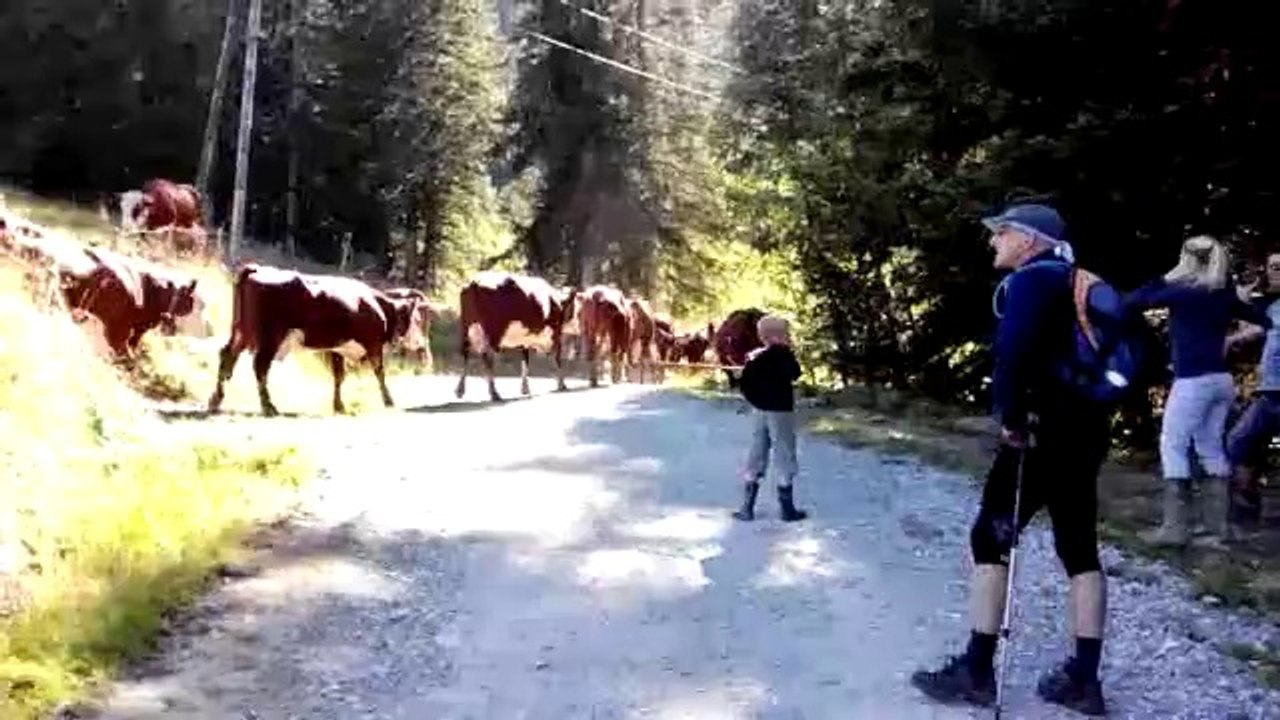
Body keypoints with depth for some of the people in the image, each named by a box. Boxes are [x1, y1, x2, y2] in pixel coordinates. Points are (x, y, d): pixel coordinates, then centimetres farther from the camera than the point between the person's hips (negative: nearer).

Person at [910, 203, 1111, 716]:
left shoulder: (1031, 280, -10)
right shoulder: (1076, 284, 18)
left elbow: (1014, 352, -25)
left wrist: (1011, 418, -17)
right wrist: (1091, 411, 16)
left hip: (1043, 431, -9)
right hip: (1086, 429, 9)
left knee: (991, 538, 0)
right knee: (1080, 548, 10)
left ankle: (976, 671, 3)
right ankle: (1083, 679, 14)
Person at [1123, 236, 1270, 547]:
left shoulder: (1182, 291, -8)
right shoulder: (1224, 296, 11)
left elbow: (1131, 303, -3)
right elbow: (1264, 319, 21)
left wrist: (1164, 279, 6)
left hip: (1193, 381, -7)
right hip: (1221, 379, 7)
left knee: (1173, 447, -2)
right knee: (1212, 449, 13)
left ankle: (1175, 526, -5)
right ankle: (1219, 525, 15)